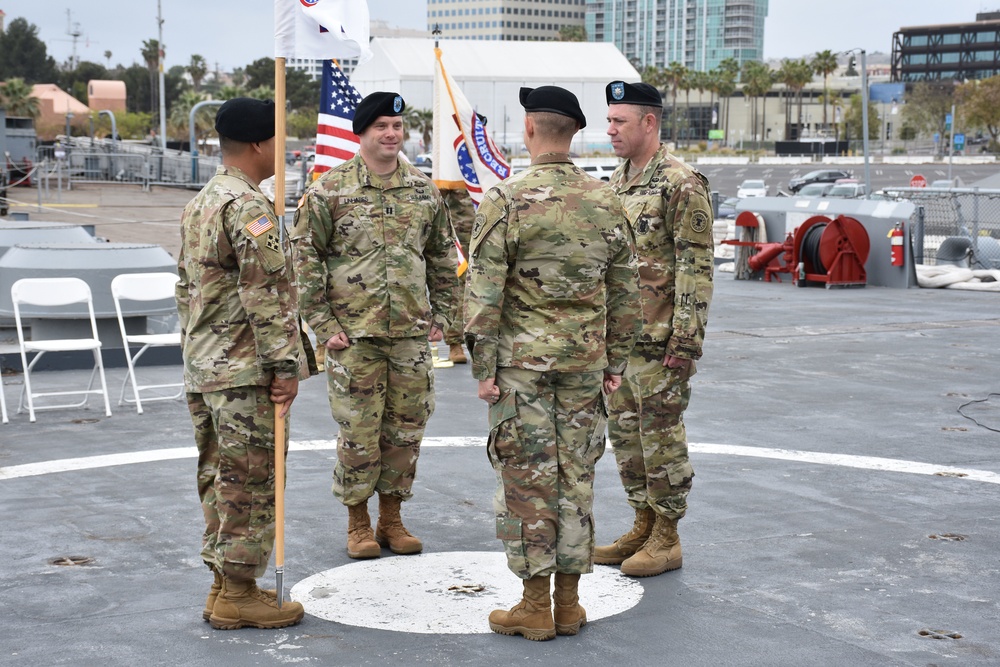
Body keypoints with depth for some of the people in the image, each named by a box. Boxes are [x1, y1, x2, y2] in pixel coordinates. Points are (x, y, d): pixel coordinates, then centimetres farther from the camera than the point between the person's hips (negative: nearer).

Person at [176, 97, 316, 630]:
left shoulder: (199, 204, 15)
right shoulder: (248, 207, -16)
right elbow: (267, 293, -20)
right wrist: (285, 365, -18)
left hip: (202, 367, 10)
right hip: (244, 371, -10)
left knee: (218, 478, 15)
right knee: (248, 481, -2)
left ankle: (224, 583, 23)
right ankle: (237, 595, 4)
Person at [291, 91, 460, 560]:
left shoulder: (424, 190, 9)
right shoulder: (329, 190, -3)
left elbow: (443, 257, 16)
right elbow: (306, 258, -3)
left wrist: (441, 315, 10)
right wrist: (323, 324, -7)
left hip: (412, 335, 4)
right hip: (353, 334, -3)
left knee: (406, 428, 8)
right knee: (358, 431, 1)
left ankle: (391, 518, 23)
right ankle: (358, 522, 17)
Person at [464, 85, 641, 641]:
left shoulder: (507, 200, -11)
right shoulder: (607, 202, 4)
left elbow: (485, 293, -12)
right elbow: (625, 290, 8)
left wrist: (483, 367, -6)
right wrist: (616, 360, 16)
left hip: (522, 360, -4)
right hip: (585, 360, 4)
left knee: (528, 479, 2)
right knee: (577, 475, 10)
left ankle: (536, 607, 7)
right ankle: (569, 603, 17)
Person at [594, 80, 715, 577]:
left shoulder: (680, 184, -13)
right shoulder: (616, 183, 14)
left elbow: (696, 267, -16)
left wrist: (686, 340, -20)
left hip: (659, 338, -9)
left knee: (662, 434, -1)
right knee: (624, 431, 13)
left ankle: (666, 538, 10)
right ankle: (643, 526, 25)